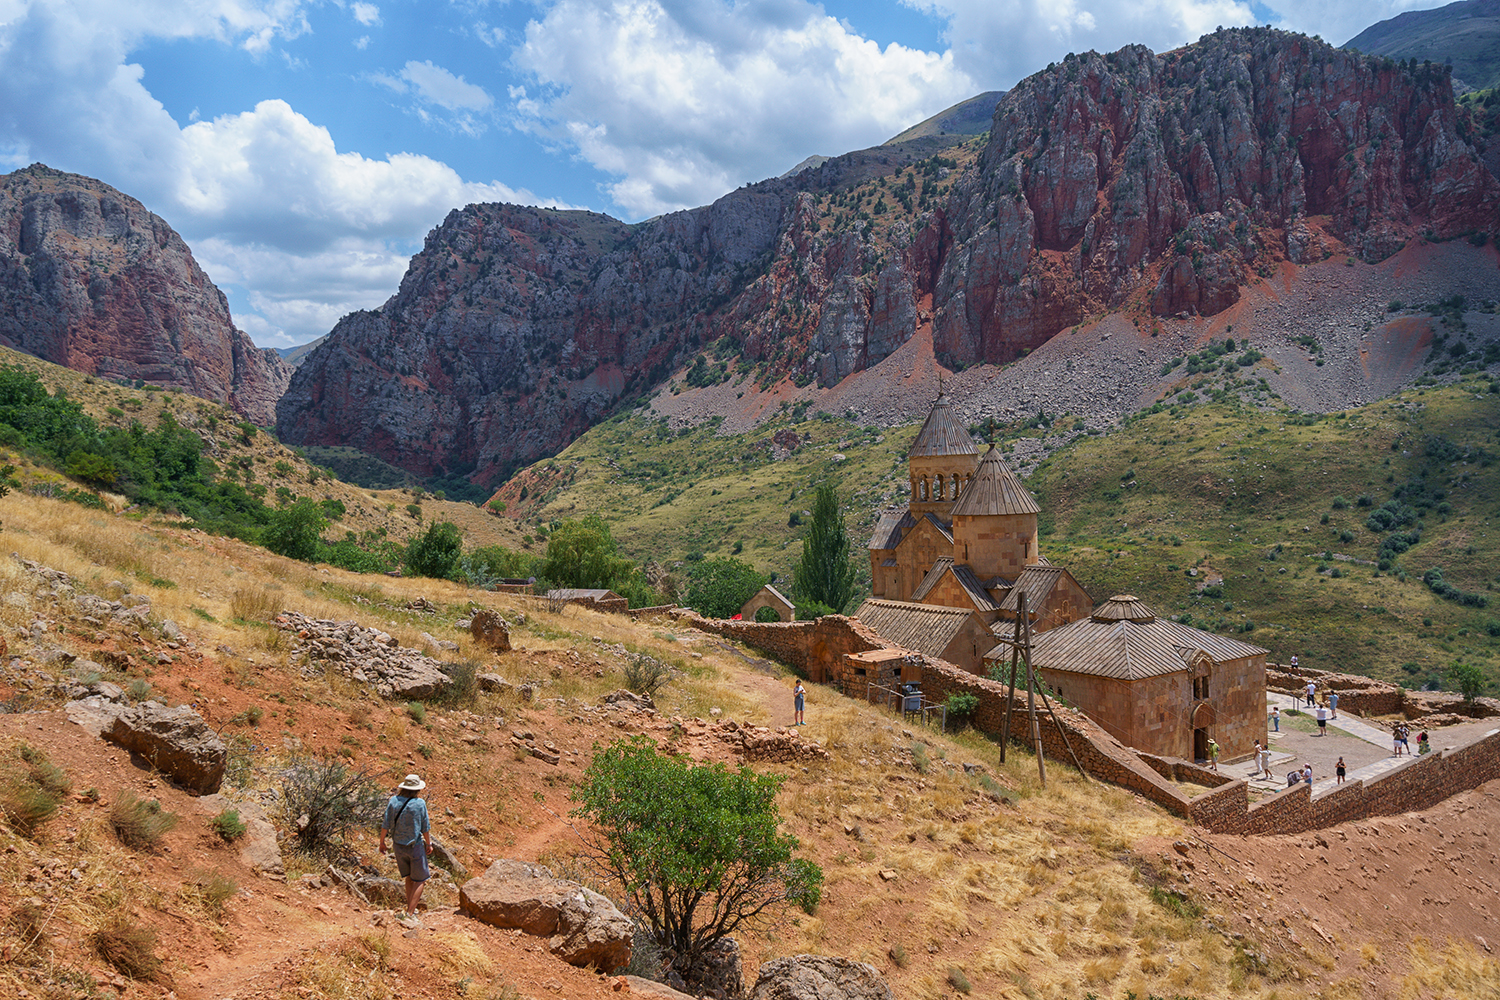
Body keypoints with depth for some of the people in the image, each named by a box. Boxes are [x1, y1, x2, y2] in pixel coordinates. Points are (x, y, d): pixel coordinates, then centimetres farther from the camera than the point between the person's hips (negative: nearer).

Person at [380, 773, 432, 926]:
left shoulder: (393, 801, -6)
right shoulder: (419, 803, -17)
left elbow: (385, 825, -1)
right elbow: (425, 828, -9)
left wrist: (382, 842, 13)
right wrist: (428, 844, 5)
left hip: (398, 845, 5)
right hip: (415, 845, -5)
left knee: (409, 877, 23)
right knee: (419, 880, 6)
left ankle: (411, 908, 32)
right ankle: (409, 915, -2)